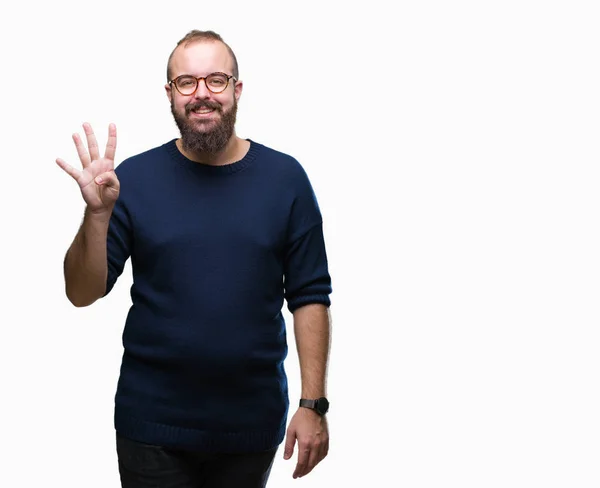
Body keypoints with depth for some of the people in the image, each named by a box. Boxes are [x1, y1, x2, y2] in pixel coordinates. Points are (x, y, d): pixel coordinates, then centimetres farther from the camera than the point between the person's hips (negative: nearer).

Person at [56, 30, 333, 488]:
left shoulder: (285, 178, -2)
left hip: (254, 424, 1)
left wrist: (313, 404, -6)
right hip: (154, 425, -1)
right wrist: (98, 214, -21)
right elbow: (83, 293, -5)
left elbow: (310, 297, -1)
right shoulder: (134, 178, -3)